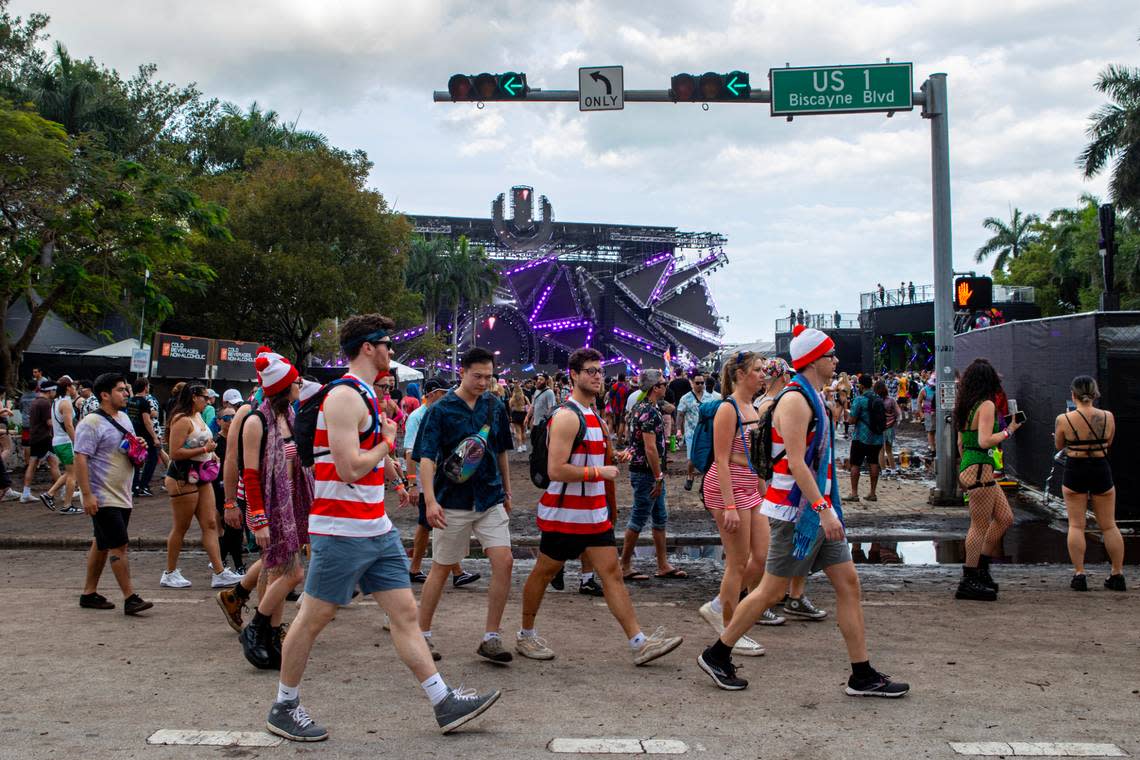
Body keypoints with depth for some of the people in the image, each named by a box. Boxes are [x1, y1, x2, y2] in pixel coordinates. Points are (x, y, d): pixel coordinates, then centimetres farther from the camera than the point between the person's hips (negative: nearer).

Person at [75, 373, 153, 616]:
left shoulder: (124, 418, 13)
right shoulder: (92, 423, -14)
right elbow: (80, 459, -19)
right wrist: (87, 495, -24)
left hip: (122, 496, 9)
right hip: (103, 498, -9)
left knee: (102, 545, 14)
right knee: (119, 545, -10)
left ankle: (89, 593, 23)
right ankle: (130, 598, -8)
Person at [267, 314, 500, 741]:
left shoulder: (366, 396, 14)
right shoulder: (345, 397, -17)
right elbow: (350, 469, -23)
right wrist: (388, 441, -9)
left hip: (377, 529, 9)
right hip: (342, 531, -9)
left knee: (405, 612, 7)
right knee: (314, 618, 4)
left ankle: (445, 703, 10)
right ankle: (283, 708, 19)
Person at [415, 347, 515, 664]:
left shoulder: (495, 406, 5)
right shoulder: (441, 410, -9)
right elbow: (426, 458, -16)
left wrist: (507, 492, 19)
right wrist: (430, 500, -28)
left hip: (491, 499, 4)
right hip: (453, 501, -4)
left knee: (503, 562, -8)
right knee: (441, 568, 6)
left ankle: (491, 639, 2)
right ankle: (422, 635, 21)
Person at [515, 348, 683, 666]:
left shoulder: (592, 414, 13)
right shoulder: (567, 416, -18)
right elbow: (556, 470, -25)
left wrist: (615, 456, 8)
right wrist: (600, 472, -20)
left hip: (595, 513, 8)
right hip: (564, 513, -8)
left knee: (612, 573, 3)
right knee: (544, 572, 8)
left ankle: (639, 643, 1)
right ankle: (526, 636, 24)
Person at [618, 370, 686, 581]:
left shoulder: (640, 408, 12)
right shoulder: (650, 411, -19)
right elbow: (650, 448, -23)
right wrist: (658, 478, -19)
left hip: (641, 469, 10)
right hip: (646, 472, -10)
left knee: (660, 518, 14)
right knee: (638, 519, -3)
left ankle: (663, 566, 19)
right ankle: (625, 567, 5)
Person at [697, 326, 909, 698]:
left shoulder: (814, 399, 16)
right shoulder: (795, 400, -16)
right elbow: (796, 462, -23)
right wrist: (823, 509, -27)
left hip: (818, 508, 10)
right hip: (796, 510, -10)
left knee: (848, 583, 6)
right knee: (771, 591, -2)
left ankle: (863, 676, 10)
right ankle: (716, 655, 13)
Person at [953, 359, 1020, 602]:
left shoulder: (965, 406, 13)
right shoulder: (986, 405, -13)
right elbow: (985, 441, -22)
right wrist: (1009, 430, -11)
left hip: (969, 469, 10)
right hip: (980, 470, -10)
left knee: (1005, 518, 15)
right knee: (981, 526, -3)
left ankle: (981, 568, 20)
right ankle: (969, 582, 2)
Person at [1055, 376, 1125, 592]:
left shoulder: (1063, 420, -12)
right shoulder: (1108, 417, -6)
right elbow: (1108, 442, 8)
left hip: (1074, 471, -2)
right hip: (1101, 470, 2)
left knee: (1076, 525, 6)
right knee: (1109, 525, 12)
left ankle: (1079, 574, 3)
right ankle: (1117, 574, 18)